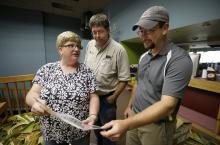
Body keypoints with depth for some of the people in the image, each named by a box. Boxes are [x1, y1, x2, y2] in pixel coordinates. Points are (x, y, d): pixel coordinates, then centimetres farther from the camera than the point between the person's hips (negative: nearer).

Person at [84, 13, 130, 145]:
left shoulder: (119, 50, -18)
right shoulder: (90, 45, 0)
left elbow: (124, 79, -15)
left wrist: (113, 98, -12)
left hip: (106, 98, -5)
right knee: (95, 127, 27)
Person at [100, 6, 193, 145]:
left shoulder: (180, 59, -21)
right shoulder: (143, 57, 2)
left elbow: (167, 105, -29)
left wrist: (125, 124, -37)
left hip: (157, 125, -5)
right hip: (135, 118, 6)